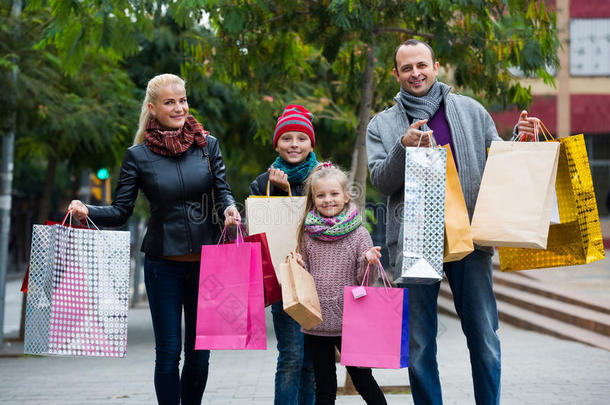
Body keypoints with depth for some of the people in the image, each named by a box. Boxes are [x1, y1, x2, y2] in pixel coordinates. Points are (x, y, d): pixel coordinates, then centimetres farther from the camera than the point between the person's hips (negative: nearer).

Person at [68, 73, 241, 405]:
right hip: (163, 263, -2)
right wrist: (87, 211, -18)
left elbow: (223, 190, 4)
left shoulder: (207, 145, 5)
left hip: (205, 262, 2)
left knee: (199, 353, 8)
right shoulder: (138, 155, 0)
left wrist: (230, 209, -19)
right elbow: (121, 211, 0)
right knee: (168, 353, 0)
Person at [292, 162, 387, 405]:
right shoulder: (308, 233, 4)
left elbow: (366, 281, -3)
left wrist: (370, 262, -22)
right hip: (315, 323, 3)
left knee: (364, 383, 7)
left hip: (349, 322, -3)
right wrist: (299, 266, -7)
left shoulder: (358, 234, -5)